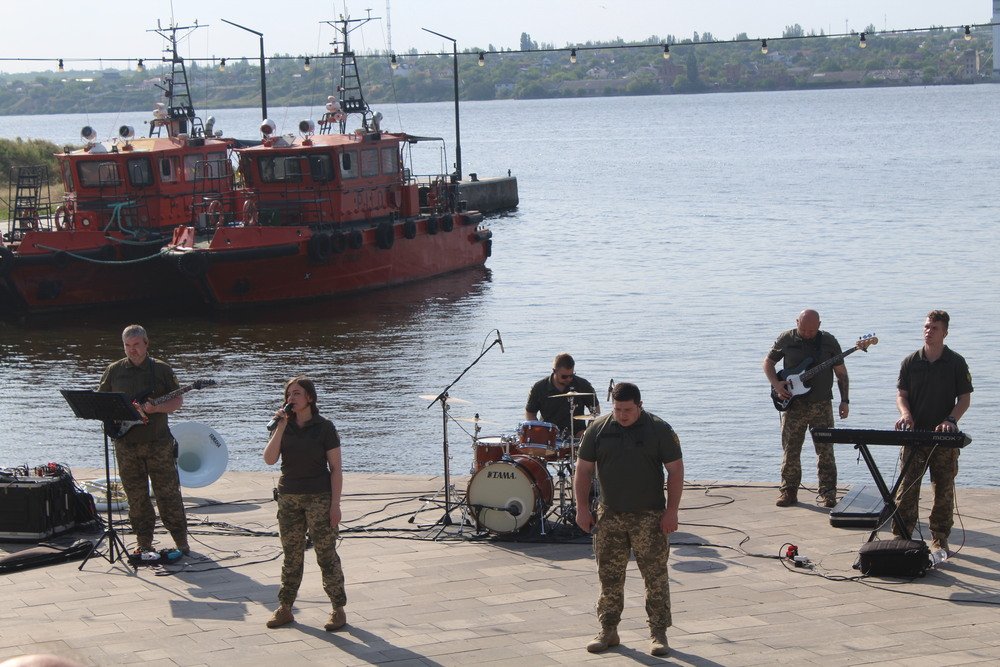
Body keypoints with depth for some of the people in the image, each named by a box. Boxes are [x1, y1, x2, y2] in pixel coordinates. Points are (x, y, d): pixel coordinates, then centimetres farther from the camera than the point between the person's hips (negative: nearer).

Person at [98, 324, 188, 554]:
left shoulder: (161, 369, 3)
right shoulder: (114, 371, 8)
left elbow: (178, 401, 2)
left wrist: (156, 408, -16)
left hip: (158, 442, -2)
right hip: (126, 444, 2)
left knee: (168, 493, -2)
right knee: (136, 496, 5)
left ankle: (181, 540, 7)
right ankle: (144, 542, 15)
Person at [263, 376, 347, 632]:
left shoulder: (324, 427, -6)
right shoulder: (283, 426, 5)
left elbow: (336, 468, -6)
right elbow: (269, 459, -7)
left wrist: (335, 504, -11)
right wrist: (280, 427, -16)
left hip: (319, 497, -4)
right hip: (289, 497, 4)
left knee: (326, 553, -3)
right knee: (291, 555, 9)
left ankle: (338, 609, 4)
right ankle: (284, 608, 14)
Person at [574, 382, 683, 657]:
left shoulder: (659, 430, -5)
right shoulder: (599, 429, 1)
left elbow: (675, 470, -3)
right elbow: (584, 469, 7)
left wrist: (671, 511, -9)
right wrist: (582, 508, 2)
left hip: (650, 517, -2)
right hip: (609, 516, 2)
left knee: (656, 576, -1)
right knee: (609, 576, 6)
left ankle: (658, 633, 7)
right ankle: (608, 630, 16)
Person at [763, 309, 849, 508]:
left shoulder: (829, 342, 1)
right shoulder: (786, 340, 0)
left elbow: (841, 373, 6)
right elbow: (768, 362, 11)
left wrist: (844, 400, 0)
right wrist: (776, 384, -5)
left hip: (821, 404, 0)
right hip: (793, 404, 0)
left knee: (825, 451, -2)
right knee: (790, 451, 2)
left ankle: (827, 492, 5)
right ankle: (788, 491, 13)